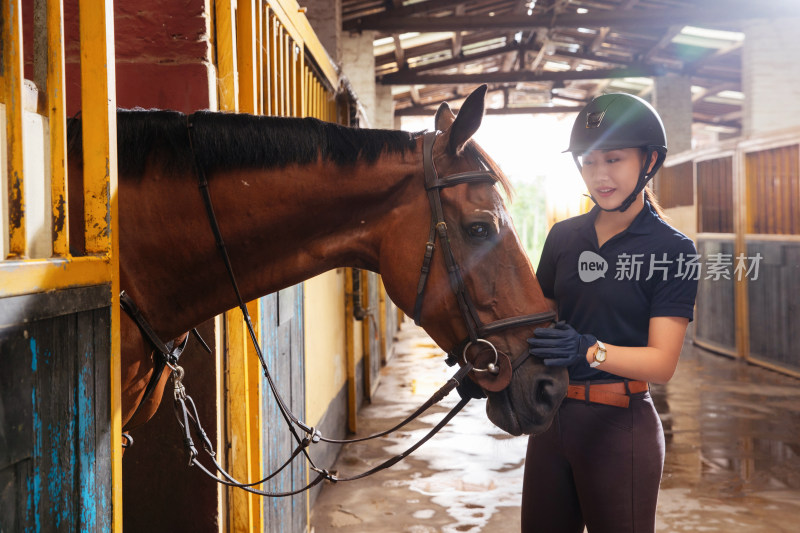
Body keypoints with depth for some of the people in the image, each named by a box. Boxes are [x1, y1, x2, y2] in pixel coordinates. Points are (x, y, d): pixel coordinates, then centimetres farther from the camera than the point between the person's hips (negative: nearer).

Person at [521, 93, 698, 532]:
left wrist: (590, 350, -32)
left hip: (620, 423, -5)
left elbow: (662, 362, -15)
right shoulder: (563, 237, 5)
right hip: (552, 413, 5)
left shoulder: (671, 249, -8)